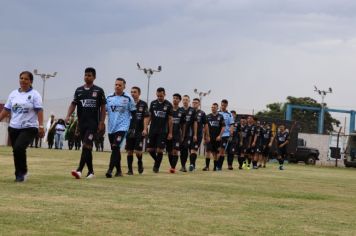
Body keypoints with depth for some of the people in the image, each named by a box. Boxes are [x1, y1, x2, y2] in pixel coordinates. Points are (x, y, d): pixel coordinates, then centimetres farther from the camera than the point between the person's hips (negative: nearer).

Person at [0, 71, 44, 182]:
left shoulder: (34, 94, -2)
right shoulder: (13, 94, 11)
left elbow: (39, 111, -8)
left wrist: (41, 126, -17)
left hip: (29, 128, -5)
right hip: (14, 127, 5)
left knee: (19, 148, -21)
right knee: (16, 151, 7)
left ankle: (22, 172, -5)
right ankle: (20, 174, 19)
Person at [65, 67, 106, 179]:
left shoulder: (98, 91, 0)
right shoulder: (79, 90, 10)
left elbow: (103, 107, 1)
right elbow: (73, 104, 8)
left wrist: (101, 122, -6)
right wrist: (68, 116, -9)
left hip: (93, 123, -5)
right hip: (81, 123, 5)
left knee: (87, 146, -16)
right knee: (87, 147, 10)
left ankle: (79, 170, -24)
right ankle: (90, 171, 19)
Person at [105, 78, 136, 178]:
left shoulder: (128, 98, -2)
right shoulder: (109, 98, 9)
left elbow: (133, 113, 2)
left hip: (122, 127, -5)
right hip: (111, 128, 5)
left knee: (115, 147, -18)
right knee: (115, 150, 12)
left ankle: (110, 170, -22)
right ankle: (118, 171, 23)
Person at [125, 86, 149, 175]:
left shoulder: (143, 104, 0)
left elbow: (146, 118, -2)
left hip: (139, 131, -3)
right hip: (129, 131, 3)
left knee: (138, 151, -8)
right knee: (129, 151, 3)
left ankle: (140, 162, 21)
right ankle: (130, 169, 10)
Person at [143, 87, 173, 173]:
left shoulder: (168, 105, -2)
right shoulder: (153, 103, 6)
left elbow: (170, 119, 1)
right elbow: (149, 117, 9)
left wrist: (170, 133, -1)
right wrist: (145, 128, -1)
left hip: (163, 131, -3)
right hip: (152, 130, 3)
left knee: (160, 150, -5)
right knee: (150, 149, 3)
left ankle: (157, 166, 10)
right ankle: (157, 161, 28)